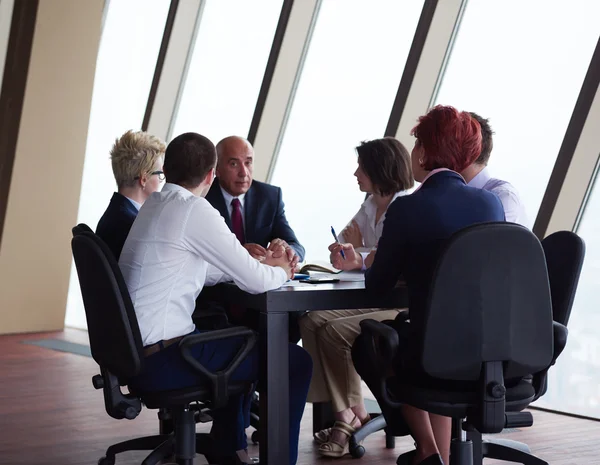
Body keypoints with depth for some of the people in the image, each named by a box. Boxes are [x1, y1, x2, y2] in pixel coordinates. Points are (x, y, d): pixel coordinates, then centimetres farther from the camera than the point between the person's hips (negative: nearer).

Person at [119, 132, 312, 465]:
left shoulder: (155, 205, 11)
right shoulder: (194, 209, -15)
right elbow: (255, 282, -13)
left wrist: (261, 264, 17)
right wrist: (280, 272, 9)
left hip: (135, 351, 9)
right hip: (161, 360, -9)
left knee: (244, 342, 32)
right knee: (295, 361, -2)